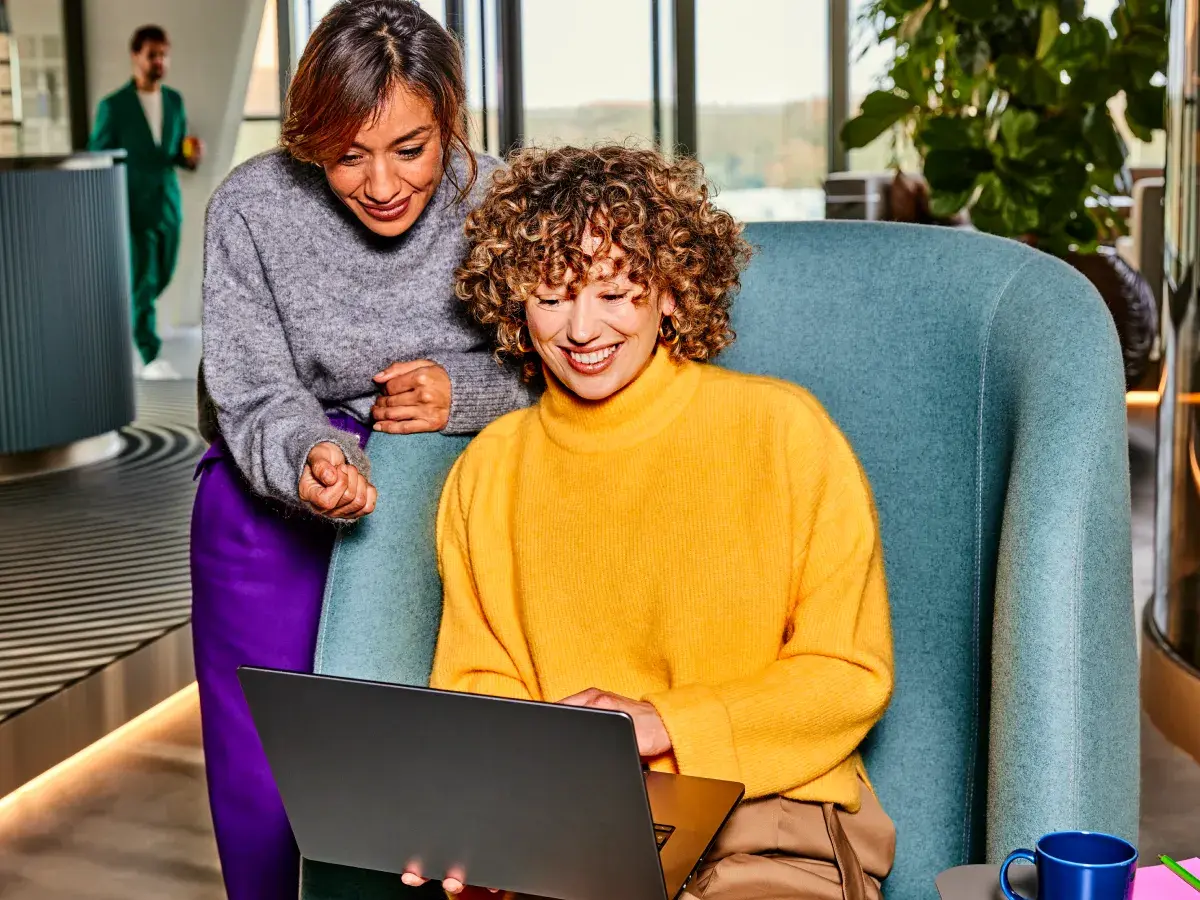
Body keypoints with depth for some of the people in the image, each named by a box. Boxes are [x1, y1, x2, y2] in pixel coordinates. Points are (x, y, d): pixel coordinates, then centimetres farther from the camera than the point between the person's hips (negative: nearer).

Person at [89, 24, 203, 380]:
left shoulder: (175, 101, 6)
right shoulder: (113, 106, -8)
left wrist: (192, 156, -10)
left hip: (168, 207, 5)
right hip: (132, 209, -5)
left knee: (159, 280, 13)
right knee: (143, 283, -4)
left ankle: (126, 319, 40)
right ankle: (151, 358, 5)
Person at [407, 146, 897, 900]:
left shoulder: (783, 430, -1)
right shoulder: (487, 470, 9)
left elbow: (851, 675, 0)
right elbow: (477, 681, 11)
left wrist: (662, 724, -11)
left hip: (769, 817, -1)